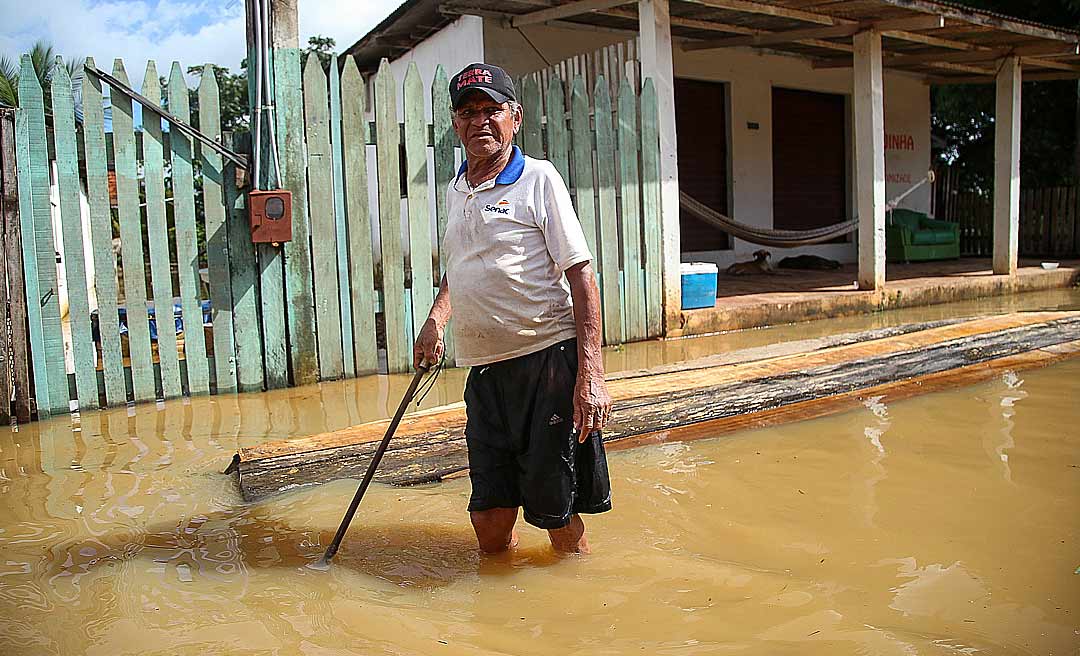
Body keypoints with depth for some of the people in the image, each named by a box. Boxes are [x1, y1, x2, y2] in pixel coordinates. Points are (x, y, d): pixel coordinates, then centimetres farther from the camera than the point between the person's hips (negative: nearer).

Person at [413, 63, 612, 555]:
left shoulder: (538, 179, -3)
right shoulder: (454, 192, 16)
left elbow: (581, 274, -9)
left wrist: (591, 372, -17)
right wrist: (436, 319, 15)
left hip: (548, 360, -5)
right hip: (484, 369, 6)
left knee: (557, 514, 2)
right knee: (489, 526, 9)